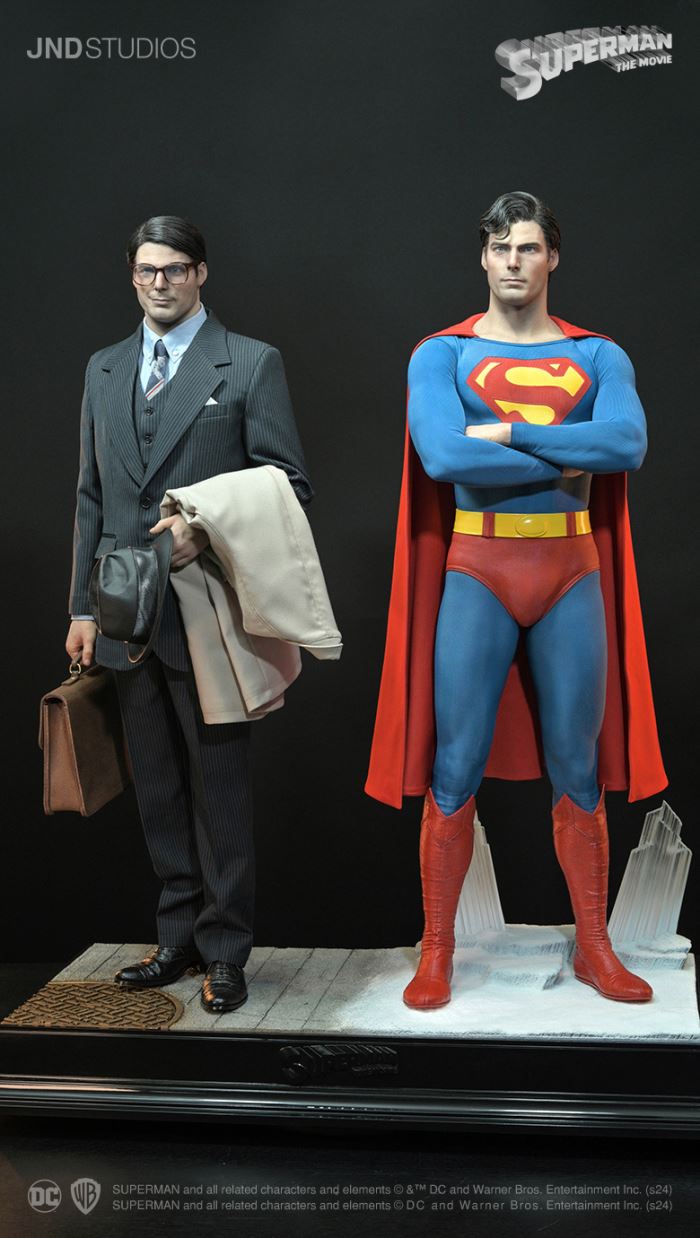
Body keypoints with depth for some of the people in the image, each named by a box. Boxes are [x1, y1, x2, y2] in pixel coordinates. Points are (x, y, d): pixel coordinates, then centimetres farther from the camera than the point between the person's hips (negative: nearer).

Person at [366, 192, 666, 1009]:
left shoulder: (598, 356, 7)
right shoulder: (442, 355, 1)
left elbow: (629, 443, -13)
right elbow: (442, 457, -17)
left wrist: (508, 433, -16)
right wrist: (568, 460, -12)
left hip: (572, 572, 2)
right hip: (478, 571, -2)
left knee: (578, 766, 8)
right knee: (454, 770, -1)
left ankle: (594, 948, 19)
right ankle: (436, 955, 10)